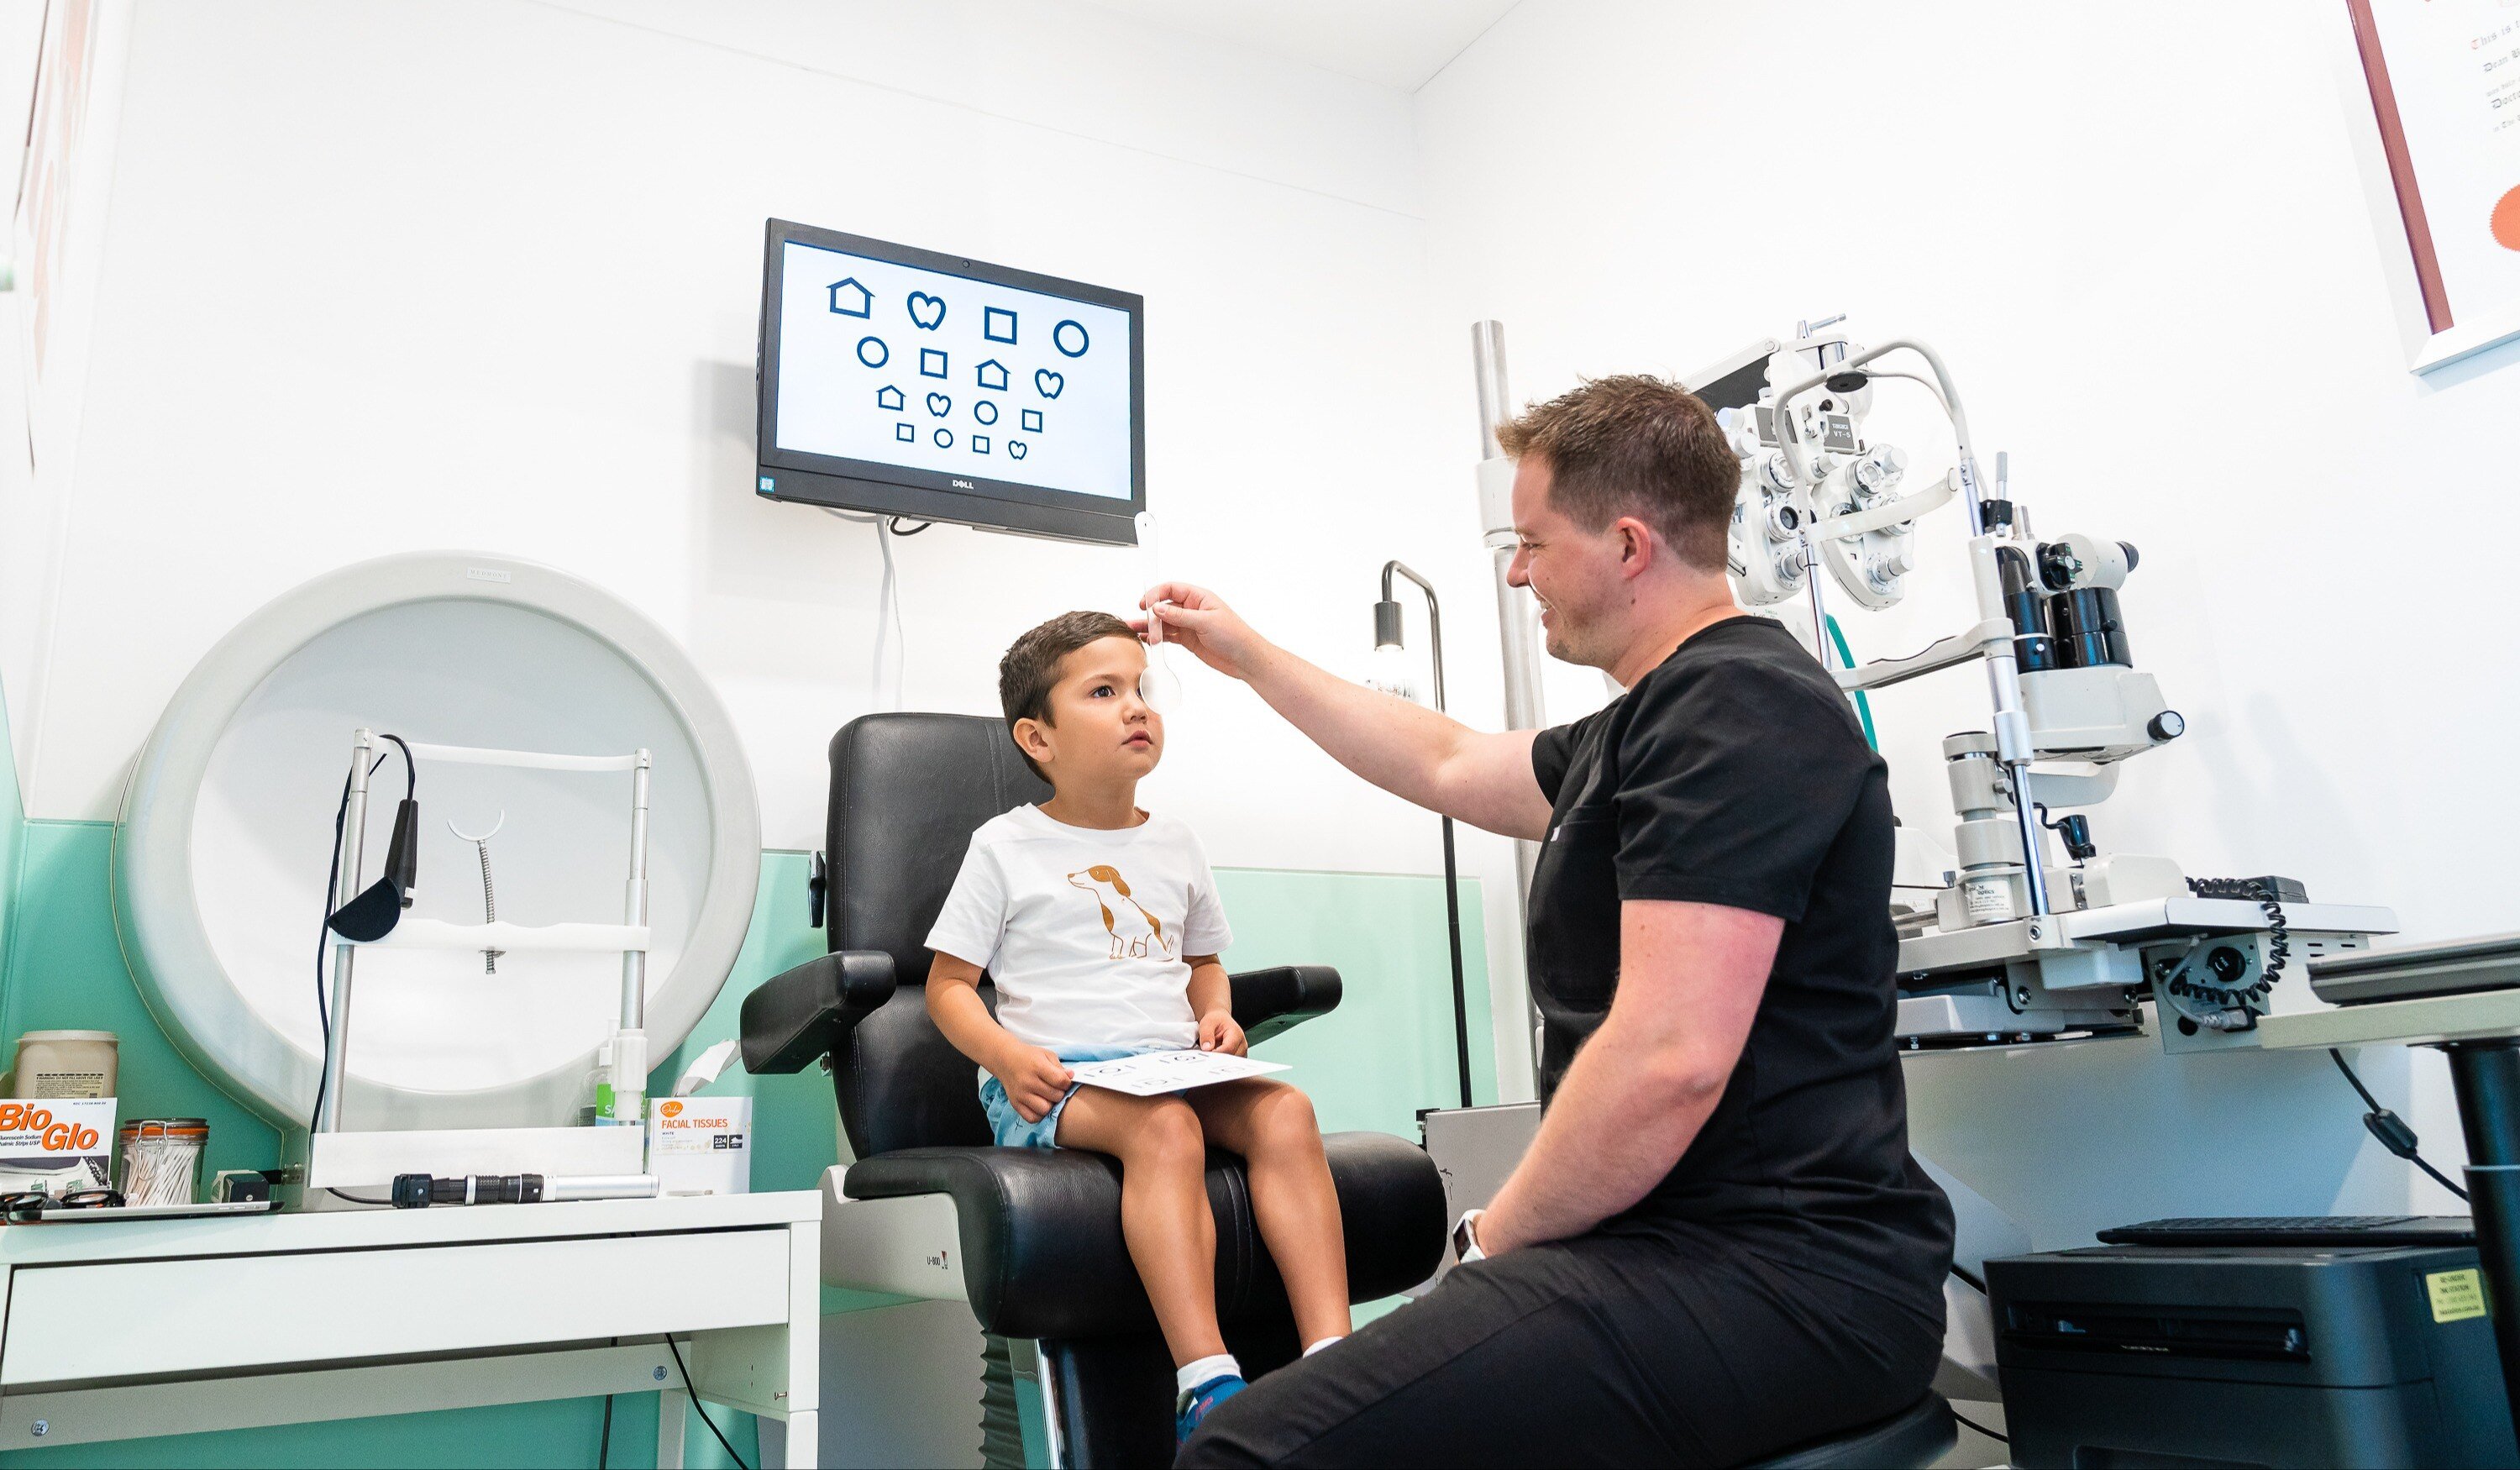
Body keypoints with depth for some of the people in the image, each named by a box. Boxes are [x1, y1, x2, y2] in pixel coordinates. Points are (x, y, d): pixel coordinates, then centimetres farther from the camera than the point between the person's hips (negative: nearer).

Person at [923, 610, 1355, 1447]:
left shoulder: (1175, 846, 19)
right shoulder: (1005, 847, 5)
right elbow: (947, 985, 5)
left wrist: (1216, 1015, 6)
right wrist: (1008, 1058, -14)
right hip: (1050, 1082, -5)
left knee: (1285, 1110, -26)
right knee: (1165, 1125, -37)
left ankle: (1331, 1360, -32)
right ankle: (1206, 1384, -42)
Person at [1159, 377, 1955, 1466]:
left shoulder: (1731, 706, -16)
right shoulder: (1642, 728, 17)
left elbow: (1670, 1059, -24)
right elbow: (1446, 766, 31)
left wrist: (1493, 1242, -10)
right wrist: (1248, 657, 36)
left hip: (1771, 1276, -11)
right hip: (1701, 1246, 11)